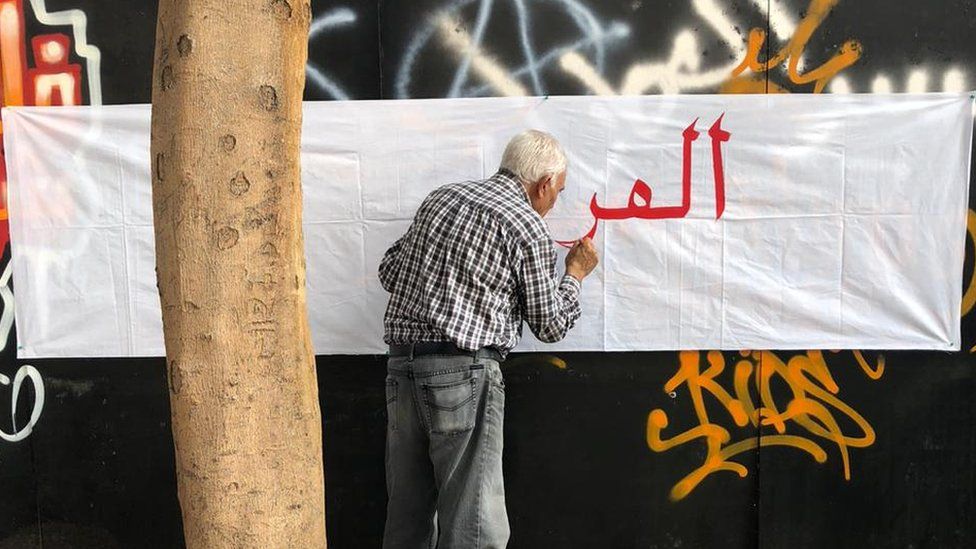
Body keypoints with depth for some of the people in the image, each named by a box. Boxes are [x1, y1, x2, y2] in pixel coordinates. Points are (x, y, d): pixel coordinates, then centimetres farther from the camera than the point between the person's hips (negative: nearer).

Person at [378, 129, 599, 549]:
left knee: (407, 515, 16)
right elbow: (550, 325, 4)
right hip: (463, 371, -7)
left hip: (401, 365, 7)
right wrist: (575, 274, 19)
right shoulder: (528, 226, -3)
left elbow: (389, 270, 19)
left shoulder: (441, 197, 14)